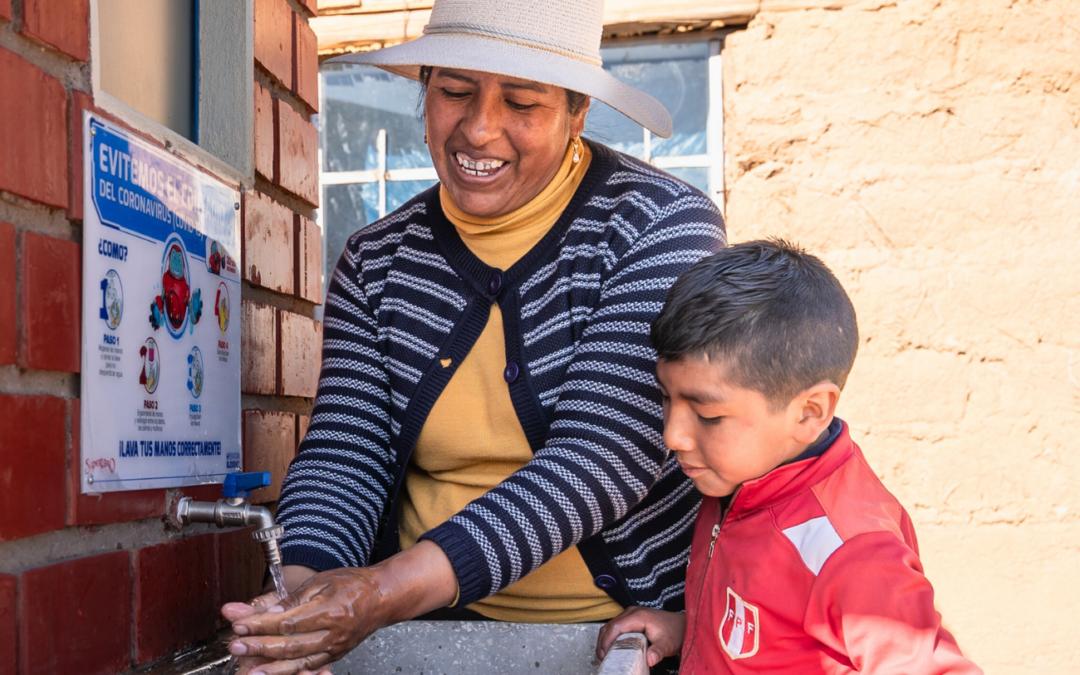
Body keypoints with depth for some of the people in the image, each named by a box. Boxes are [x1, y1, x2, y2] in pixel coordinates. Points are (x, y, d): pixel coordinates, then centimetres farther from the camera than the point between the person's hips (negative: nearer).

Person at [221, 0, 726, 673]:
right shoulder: (376, 259, 5)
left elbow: (606, 454, -18)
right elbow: (344, 453, 2)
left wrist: (390, 590, -26)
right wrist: (301, 590, -19)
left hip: (636, 619, -2)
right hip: (427, 616, 3)